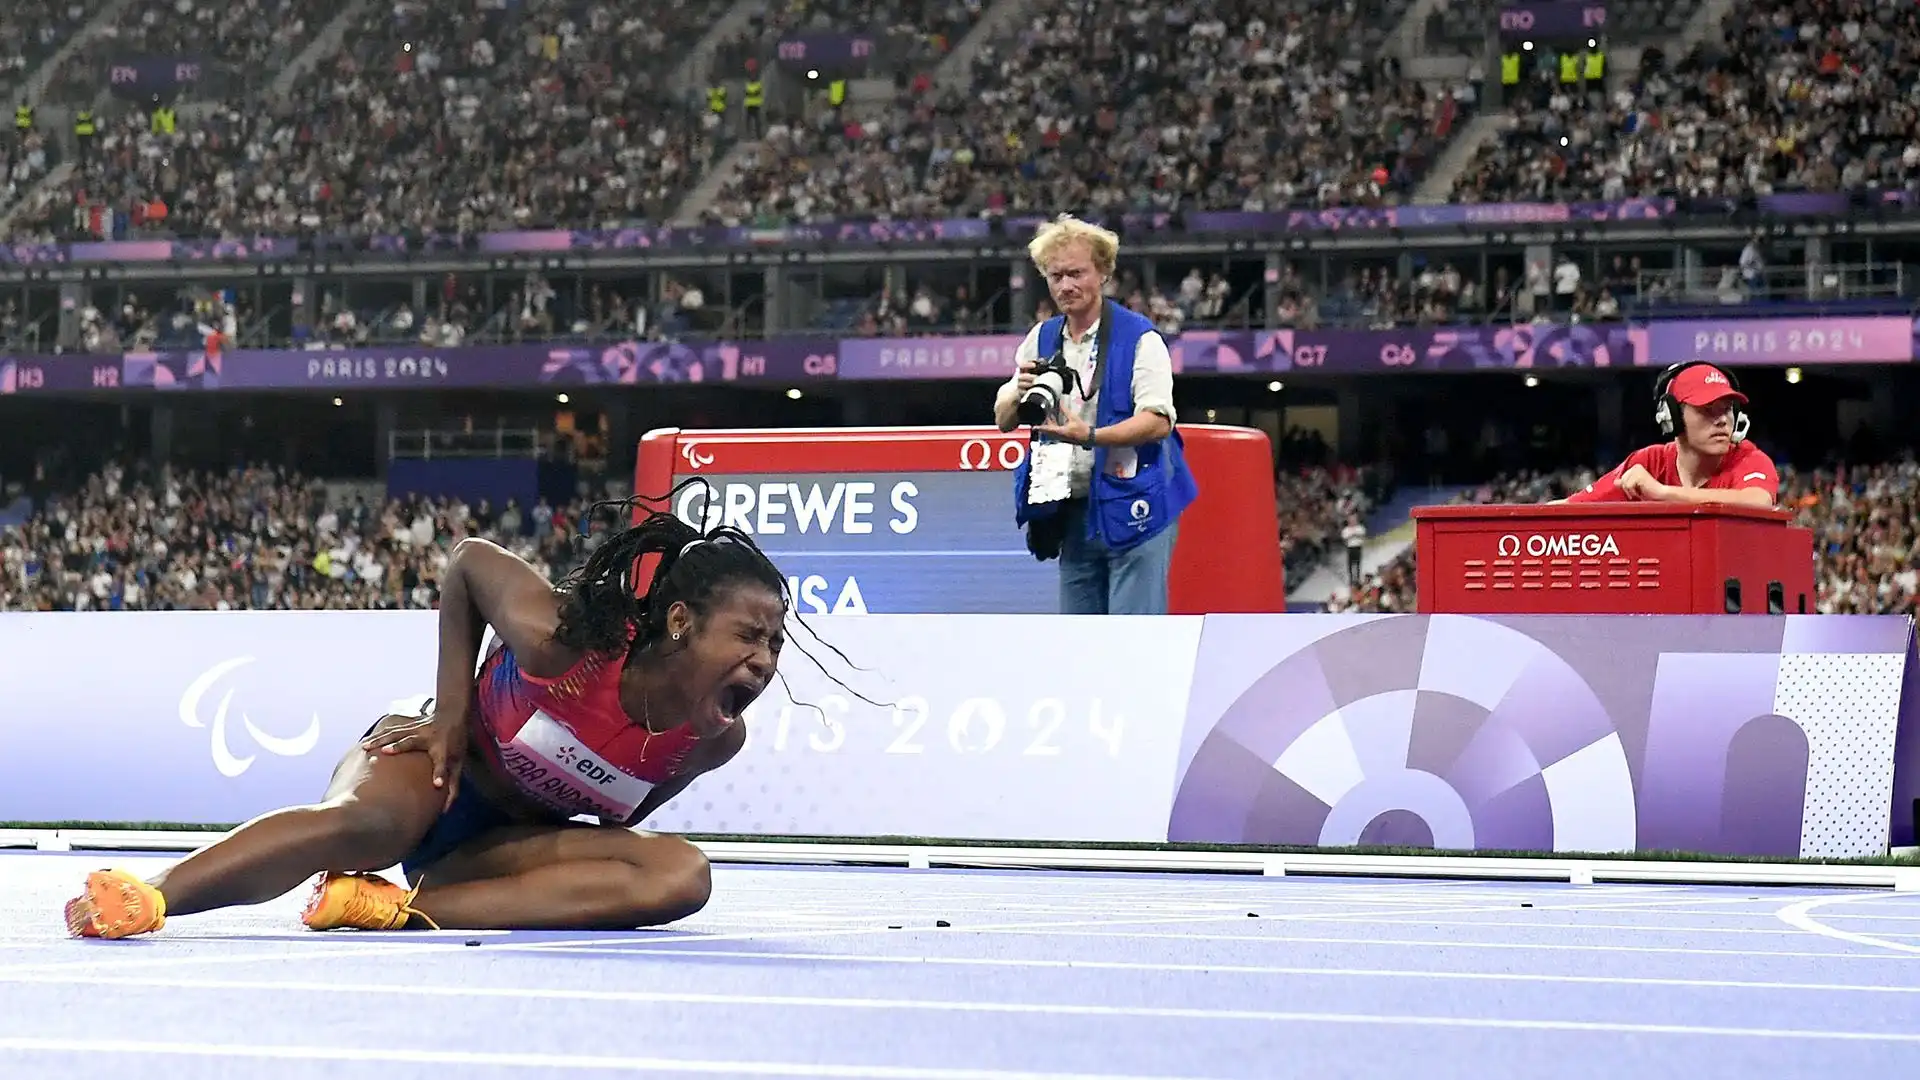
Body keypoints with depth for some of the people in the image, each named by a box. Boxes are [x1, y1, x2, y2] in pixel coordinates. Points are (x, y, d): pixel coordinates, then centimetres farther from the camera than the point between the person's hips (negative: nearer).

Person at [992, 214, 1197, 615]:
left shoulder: (1138, 337, -8)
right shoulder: (1041, 339, 11)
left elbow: (1158, 421, -16)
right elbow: (1003, 420, 12)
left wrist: (1090, 436, -30)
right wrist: (1020, 395, -11)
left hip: (1132, 507, -6)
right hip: (1072, 512, 7)